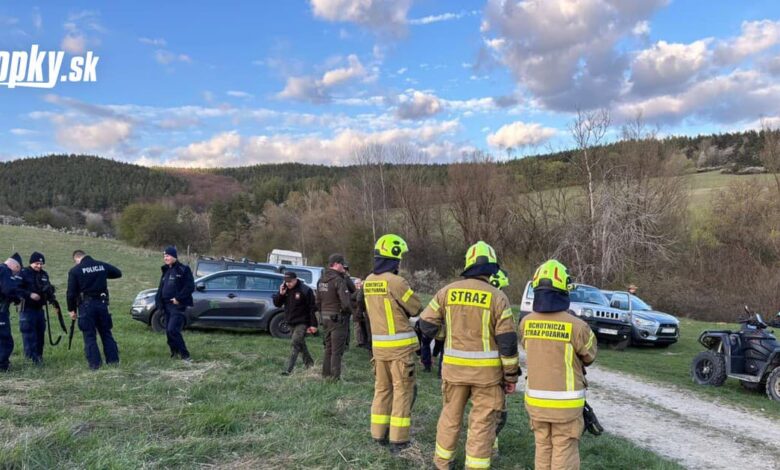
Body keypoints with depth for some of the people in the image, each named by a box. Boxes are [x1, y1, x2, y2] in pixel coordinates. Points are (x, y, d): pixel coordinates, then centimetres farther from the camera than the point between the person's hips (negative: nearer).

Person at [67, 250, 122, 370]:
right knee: (106, 333, 12)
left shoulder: (74, 271, -7)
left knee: (89, 335, 3)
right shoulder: (102, 265, 4)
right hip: (102, 303, 4)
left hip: (86, 305, -4)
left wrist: (71, 310, 3)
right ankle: (113, 360, 13)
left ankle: (95, 363, 1)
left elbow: (71, 293, -7)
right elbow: (118, 273, 20)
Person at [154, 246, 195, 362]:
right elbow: (161, 288, 19)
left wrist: (179, 298, -18)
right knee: (168, 331, 9)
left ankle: (184, 355, -11)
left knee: (173, 330, -18)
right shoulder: (166, 271, 17)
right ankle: (175, 352, 24)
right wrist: (159, 302, 6)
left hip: (178, 305, -8)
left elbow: (190, 287, -13)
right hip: (167, 305, 8)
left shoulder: (183, 270, -6)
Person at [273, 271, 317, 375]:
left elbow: (312, 308, -14)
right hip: (290, 322, 7)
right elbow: (277, 304, 6)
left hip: (302, 322, -7)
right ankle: (309, 363, 34)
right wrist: (280, 294, -14)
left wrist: (313, 324, -16)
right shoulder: (284, 289, 3)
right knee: (301, 344, 18)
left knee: (296, 344, -15)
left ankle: (288, 369, -16)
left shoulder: (305, 290, -15)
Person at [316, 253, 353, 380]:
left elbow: (318, 301, 17)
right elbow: (345, 303, -24)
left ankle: (326, 373, 26)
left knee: (328, 348, 19)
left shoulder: (321, 280, 10)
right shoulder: (339, 280, -18)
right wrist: (349, 311, -6)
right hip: (338, 318, -8)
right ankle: (335, 376, 2)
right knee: (337, 350, -1)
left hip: (325, 318, 8)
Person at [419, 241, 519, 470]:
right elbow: (507, 341, -10)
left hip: (454, 366, 3)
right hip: (487, 370, -3)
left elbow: (426, 324, 3)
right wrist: (511, 375, -1)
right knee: (482, 422, 8)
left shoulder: (447, 291, -2)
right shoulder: (497, 297, -10)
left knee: (451, 414, 20)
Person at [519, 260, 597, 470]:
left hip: (535, 399, 4)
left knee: (543, 449, 18)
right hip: (565, 402, -4)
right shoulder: (577, 326, -18)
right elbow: (589, 356, 0)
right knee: (564, 452, 8)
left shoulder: (526, 322, -6)